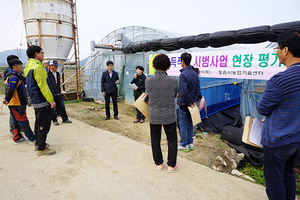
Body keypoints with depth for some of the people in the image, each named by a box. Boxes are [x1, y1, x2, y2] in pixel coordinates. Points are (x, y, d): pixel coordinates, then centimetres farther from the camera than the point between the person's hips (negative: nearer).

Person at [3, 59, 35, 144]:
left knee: (16, 121, 16)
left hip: (17, 104, 10)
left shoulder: (16, 76, 15)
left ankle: (17, 138, 26)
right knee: (23, 121, -5)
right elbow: (10, 91, -24)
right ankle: (32, 138, 1)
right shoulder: (14, 77, -18)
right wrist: (7, 100, -11)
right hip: (17, 104, -10)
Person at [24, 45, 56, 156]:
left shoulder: (29, 66, 14)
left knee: (39, 123, 19)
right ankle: (42, 148, 7)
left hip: (36, 101, 10)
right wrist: (51, 100, -16)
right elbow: (43, 86, -21)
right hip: (43, 101, -10)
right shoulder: (37, 67, -18)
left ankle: (38, 143, 32)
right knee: (44, 125, -2)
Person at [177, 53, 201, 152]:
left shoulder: (183, 75, -19)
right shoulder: (194, 73, 7)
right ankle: (190, 143, 26)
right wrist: (195, 99, 10)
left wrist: (189, 102, -14)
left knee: (183, 124, 3)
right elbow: (198, 87, 9)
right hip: (192, 102, 8)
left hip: (184, 103, -8)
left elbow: (184, 91, -23)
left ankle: (184, 145, 13)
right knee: (190, 123, 16)